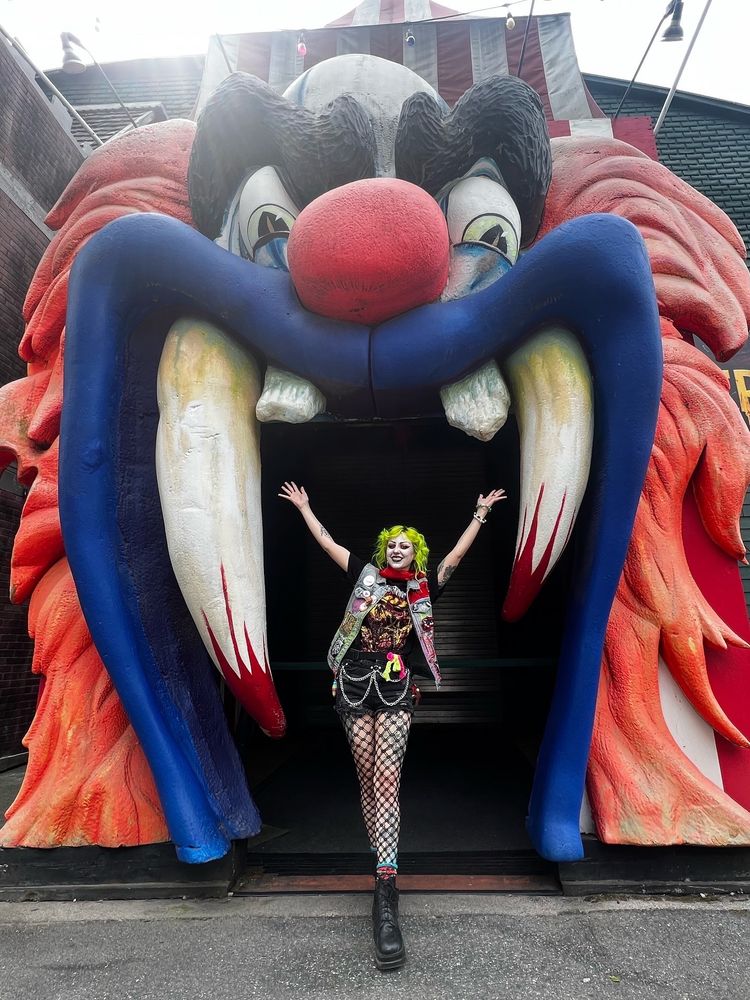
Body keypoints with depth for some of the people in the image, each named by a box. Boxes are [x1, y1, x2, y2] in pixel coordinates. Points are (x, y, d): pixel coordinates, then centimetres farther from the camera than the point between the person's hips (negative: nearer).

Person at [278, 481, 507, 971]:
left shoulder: (424, 588, 8)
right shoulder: (366, 575, 11)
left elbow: (457, 554, 9)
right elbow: (326, 541, 17)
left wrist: (481, 514, 9)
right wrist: (304, 507, 22)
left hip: (396, 690, -2)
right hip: (355, 684, 2)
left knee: (386, 781, -13)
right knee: (369, 780, 7)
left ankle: (386, 892, -16)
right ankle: (385, 866, 19)